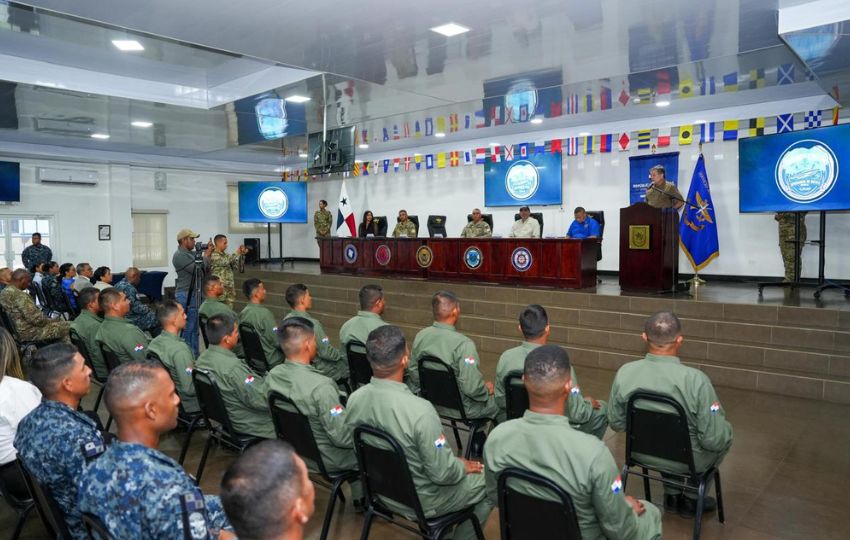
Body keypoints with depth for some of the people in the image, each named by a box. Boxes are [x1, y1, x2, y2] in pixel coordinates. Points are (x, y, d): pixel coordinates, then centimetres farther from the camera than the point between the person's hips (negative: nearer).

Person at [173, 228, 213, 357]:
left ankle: (195, 355, 21)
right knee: (187, 328, -5)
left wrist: (207, 254, 4)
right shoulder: (179, 255, -13)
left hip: (195, 293, 9)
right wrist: (206, 255, -6)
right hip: (186, 295, -9)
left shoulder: (191, 253, 15)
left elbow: (205, 268, 15)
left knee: (195, 327, 13)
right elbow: (198, 269, -20)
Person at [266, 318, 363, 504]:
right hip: (325, 457, -7)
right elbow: (343, 437, -28)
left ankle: (359, 497, 37)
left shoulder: (272, 376, -12)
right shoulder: (320, 386, -35)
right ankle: (364, 497, 30)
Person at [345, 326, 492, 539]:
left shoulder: (354, 399, -15)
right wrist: (463, 467, -3)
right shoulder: (419, 410, -36)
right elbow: (443, 473, -26)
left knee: (454, 462, 28)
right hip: (421, 501, -6)